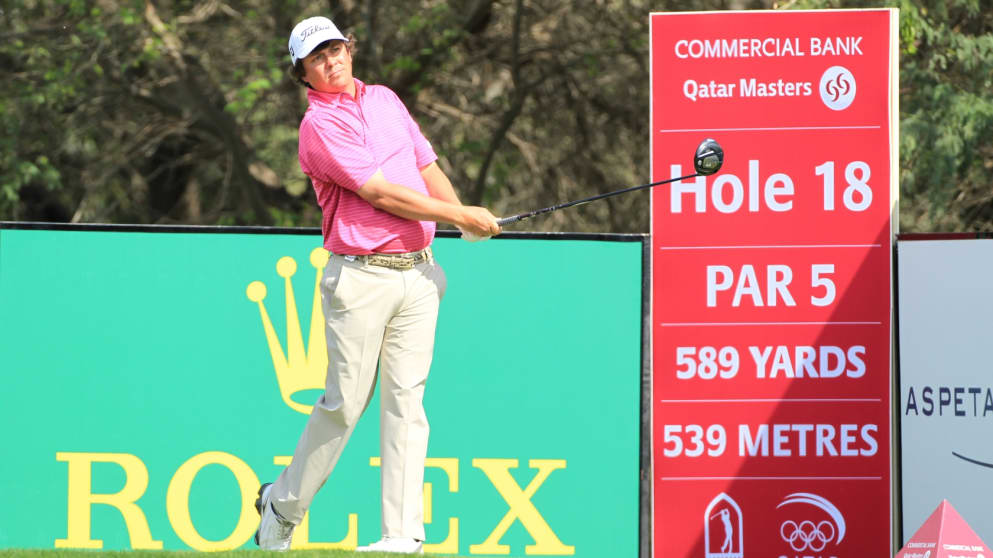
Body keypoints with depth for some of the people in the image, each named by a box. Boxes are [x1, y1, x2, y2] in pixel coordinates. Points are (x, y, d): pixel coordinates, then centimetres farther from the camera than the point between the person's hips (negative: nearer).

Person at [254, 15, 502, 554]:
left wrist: (465, 217, 2)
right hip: (360, 280, -5)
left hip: (417, 273, 6)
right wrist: (461, 216, -9)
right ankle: (282, 507, 16)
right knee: (344, 403, -3)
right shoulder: (319, 125, -7)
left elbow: (428, 167, 21)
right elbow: (380, 193, -13)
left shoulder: (385, 100, 16)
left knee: (406, 400, 0)